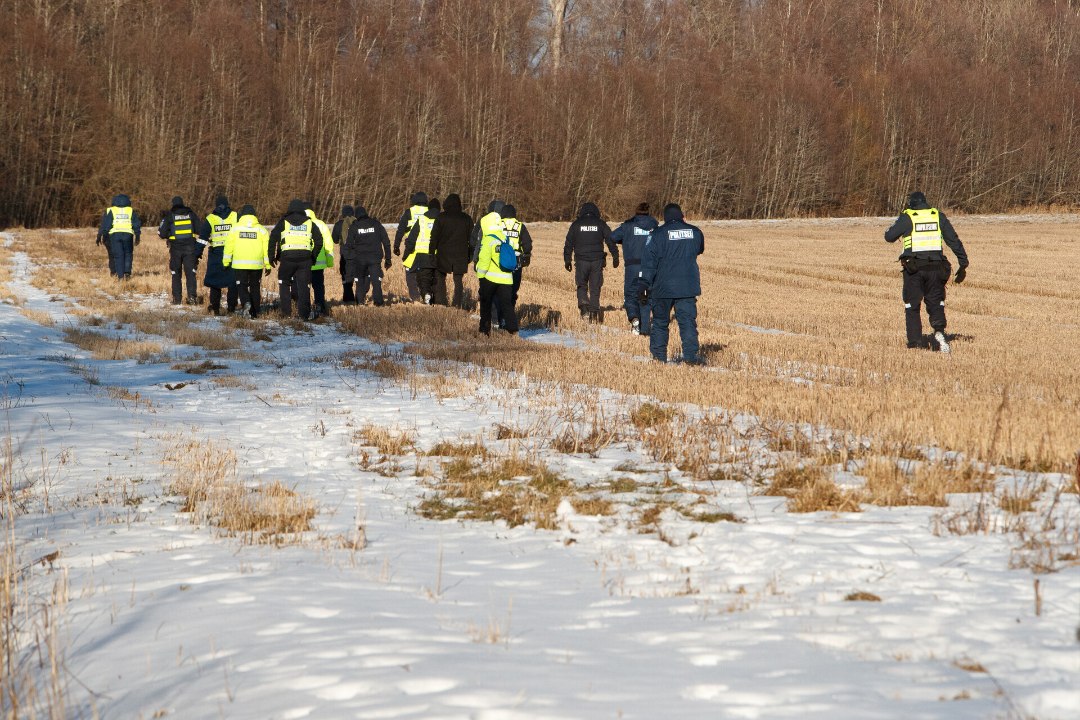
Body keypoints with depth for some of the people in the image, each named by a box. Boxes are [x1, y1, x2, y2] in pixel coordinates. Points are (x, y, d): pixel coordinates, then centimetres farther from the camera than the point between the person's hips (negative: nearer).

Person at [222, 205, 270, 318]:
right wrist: (268, 265, 8)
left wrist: (226, 262, 11)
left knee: (242, 286, 6)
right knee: (255, 287, 13)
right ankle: (254, 312, 12)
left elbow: (228, 246, 2)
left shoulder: (235, 228, 1)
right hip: (257, 264, 1)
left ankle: (246, 302, -24)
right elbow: (267, 248, 2)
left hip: (239, 264, -1)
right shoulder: (261, 229, 3)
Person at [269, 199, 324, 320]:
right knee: (303, 286, 6)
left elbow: (273, 238, -1)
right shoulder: (309, 223, 10)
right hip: (305, 258, 1)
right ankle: (304, 314, 0)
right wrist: (313, 256, 16)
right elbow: (319, 240, 9)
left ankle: (286, 312, 10)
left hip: (287, 257, -1)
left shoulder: (283, 222, 6)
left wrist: (272, 257, 5)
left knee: (284, 284, 15)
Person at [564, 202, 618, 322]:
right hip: (597, 260, 1)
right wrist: (615, 257, 11)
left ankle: (584, 306, -11)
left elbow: (569, 243, 5)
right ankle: (594, 312, 2)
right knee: (595, 288, 7)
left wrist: (567, 260, 11)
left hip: (581, 260, 0)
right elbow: (611, 241, 5)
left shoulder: (576, 224, 5)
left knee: (582, 286, 11)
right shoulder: (601, 224, 6)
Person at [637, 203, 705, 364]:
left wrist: (642, 286, -7)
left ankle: (659, 355, 12)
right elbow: (700, 250, 27)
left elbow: (648, 262, -8)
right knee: (688, 321, 1)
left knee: (660, 322, 10)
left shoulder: (658, 234, -6)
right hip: (688, 288, 2)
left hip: (663, 288, -2)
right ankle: (691, 356, -10)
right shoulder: (695, 232, 5)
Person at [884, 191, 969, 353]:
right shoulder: (938, 216, 9)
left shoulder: (907, 218, 1)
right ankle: (939, 330, -15)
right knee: (936, 303, 12)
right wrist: (963, 264, 11)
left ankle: (915, 342, 1)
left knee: (912, 306, 8)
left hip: (914, 268, -2)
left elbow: (889, 237, 4)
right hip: (935, 267, 2)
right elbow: (954, 240, 8)